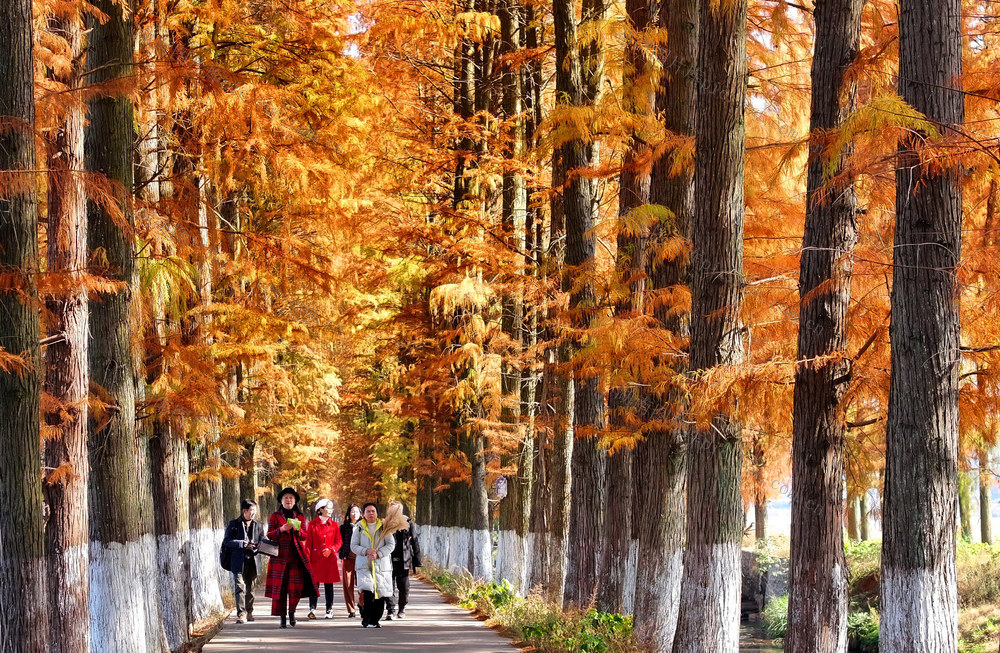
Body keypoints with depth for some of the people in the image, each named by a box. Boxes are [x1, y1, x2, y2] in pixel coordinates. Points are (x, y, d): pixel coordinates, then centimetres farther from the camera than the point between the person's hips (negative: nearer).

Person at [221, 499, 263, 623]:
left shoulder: (258, 525, 12)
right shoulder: (234, 524, 1)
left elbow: (262, 542, 17)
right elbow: (227, 541, -3)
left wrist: (258, 546, -7)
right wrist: (242, 544, -16)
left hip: (252, 561, 4)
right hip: (238, 561, -4)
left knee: (250, 588, 12)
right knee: (239, 587, -12)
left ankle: (249, 612, 25)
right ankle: (241, 614, -16)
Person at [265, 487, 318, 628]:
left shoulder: (300, 517, 15)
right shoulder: (275, 516, 9)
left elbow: (304, 536, 8)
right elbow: (269, 535, 4)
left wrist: (296, 528, -11)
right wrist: (281, 529, -13)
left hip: (296, 556, 1)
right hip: (280, 556, -1)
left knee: (296, 586, -8)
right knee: (279, 586, -5)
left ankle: (291, 611, 13)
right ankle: (282, 616, 1)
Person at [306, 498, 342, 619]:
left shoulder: (334, 525, 9)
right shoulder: (312, 524, 2)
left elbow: (339, 541, 9)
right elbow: (308, 543, 2)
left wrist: (331, 550, -9)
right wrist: (308, 559, -4)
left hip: (330, 558, 2)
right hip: (316, 558, -2)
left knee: (329, 584, 5)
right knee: (314, 583, -6)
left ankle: (329, 610, 10)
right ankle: (312, 609, -5)